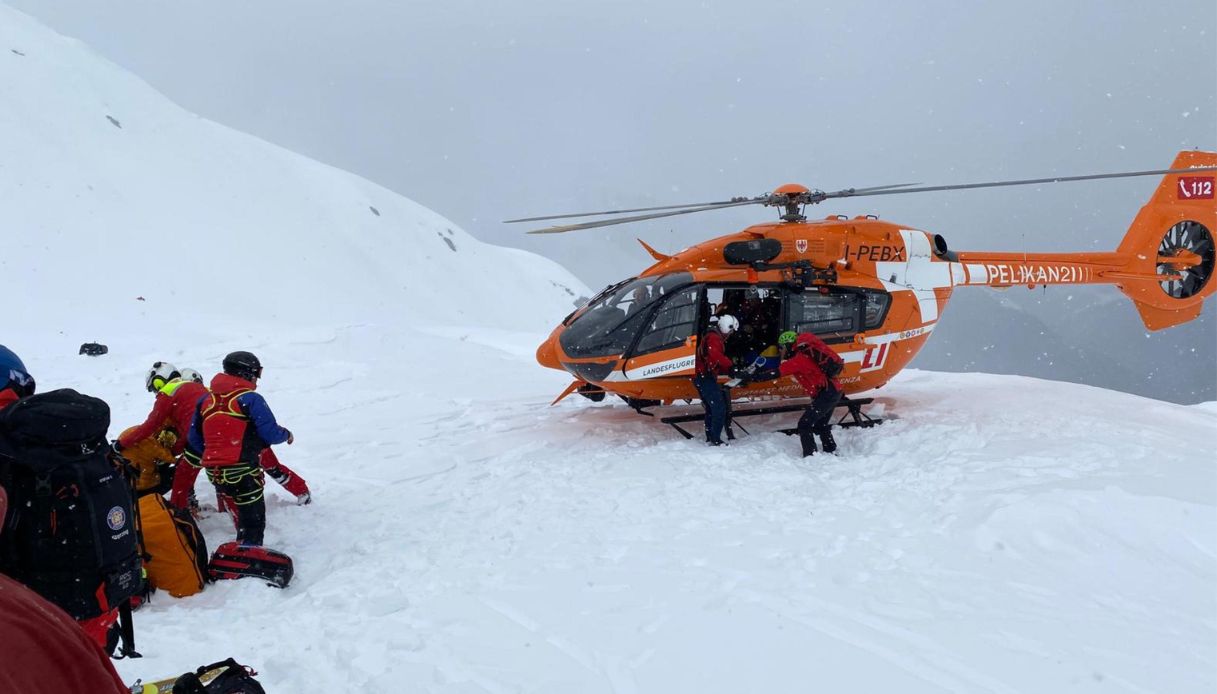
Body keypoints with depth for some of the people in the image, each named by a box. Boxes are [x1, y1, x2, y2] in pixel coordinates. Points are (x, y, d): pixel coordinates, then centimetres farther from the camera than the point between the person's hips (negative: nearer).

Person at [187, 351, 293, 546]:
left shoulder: (206, 400, 12)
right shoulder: (251, 399, -9)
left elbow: (194, 440, 14)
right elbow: (270, 433, -13)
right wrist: (287, 435, 7)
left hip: (213, 471, 7)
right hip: (243, 470, -7)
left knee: (240, 513, 24)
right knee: (253, 519, 1)